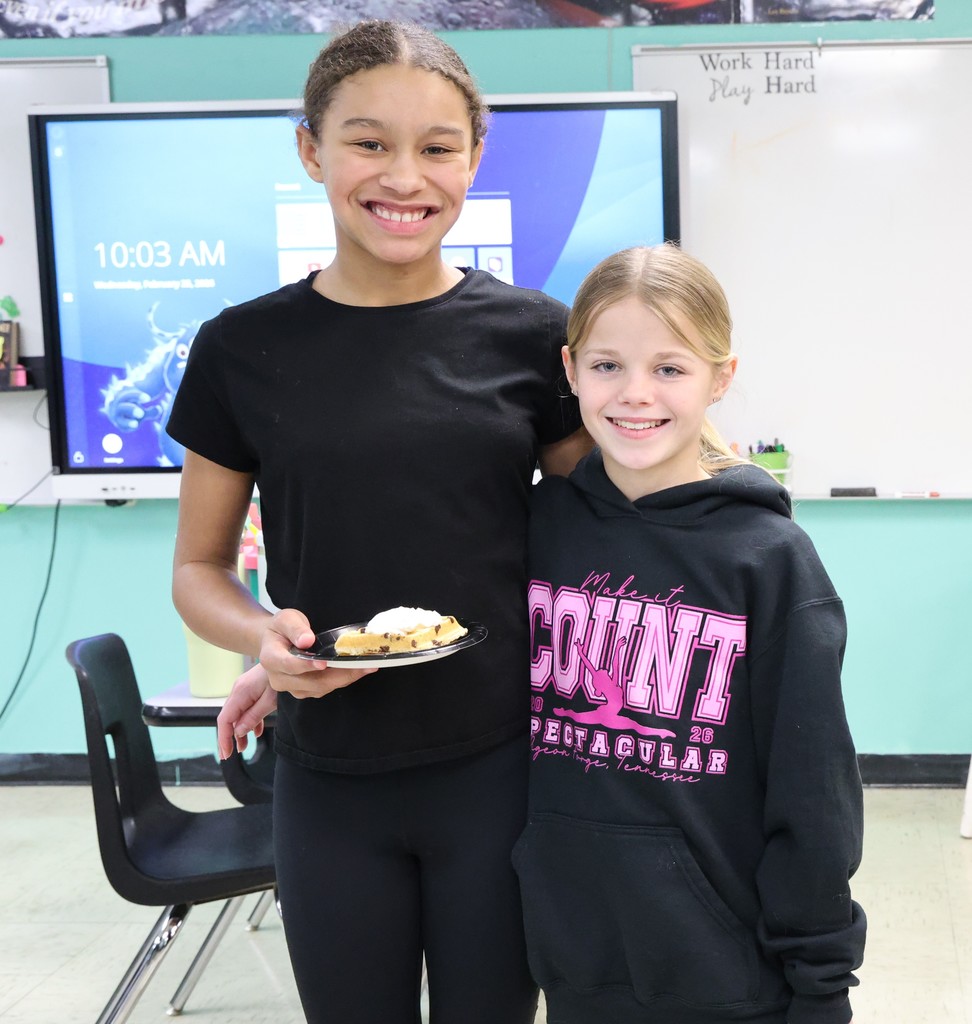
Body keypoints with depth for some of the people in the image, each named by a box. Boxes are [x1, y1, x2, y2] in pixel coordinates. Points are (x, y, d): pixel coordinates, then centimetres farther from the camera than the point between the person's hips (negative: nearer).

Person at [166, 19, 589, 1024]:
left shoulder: (531, 335, -3)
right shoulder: (243, 349, -2)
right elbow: (197, 569, 5)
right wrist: (266, 636, -14)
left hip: (497, 770, 0)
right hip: (330, 782, 1)